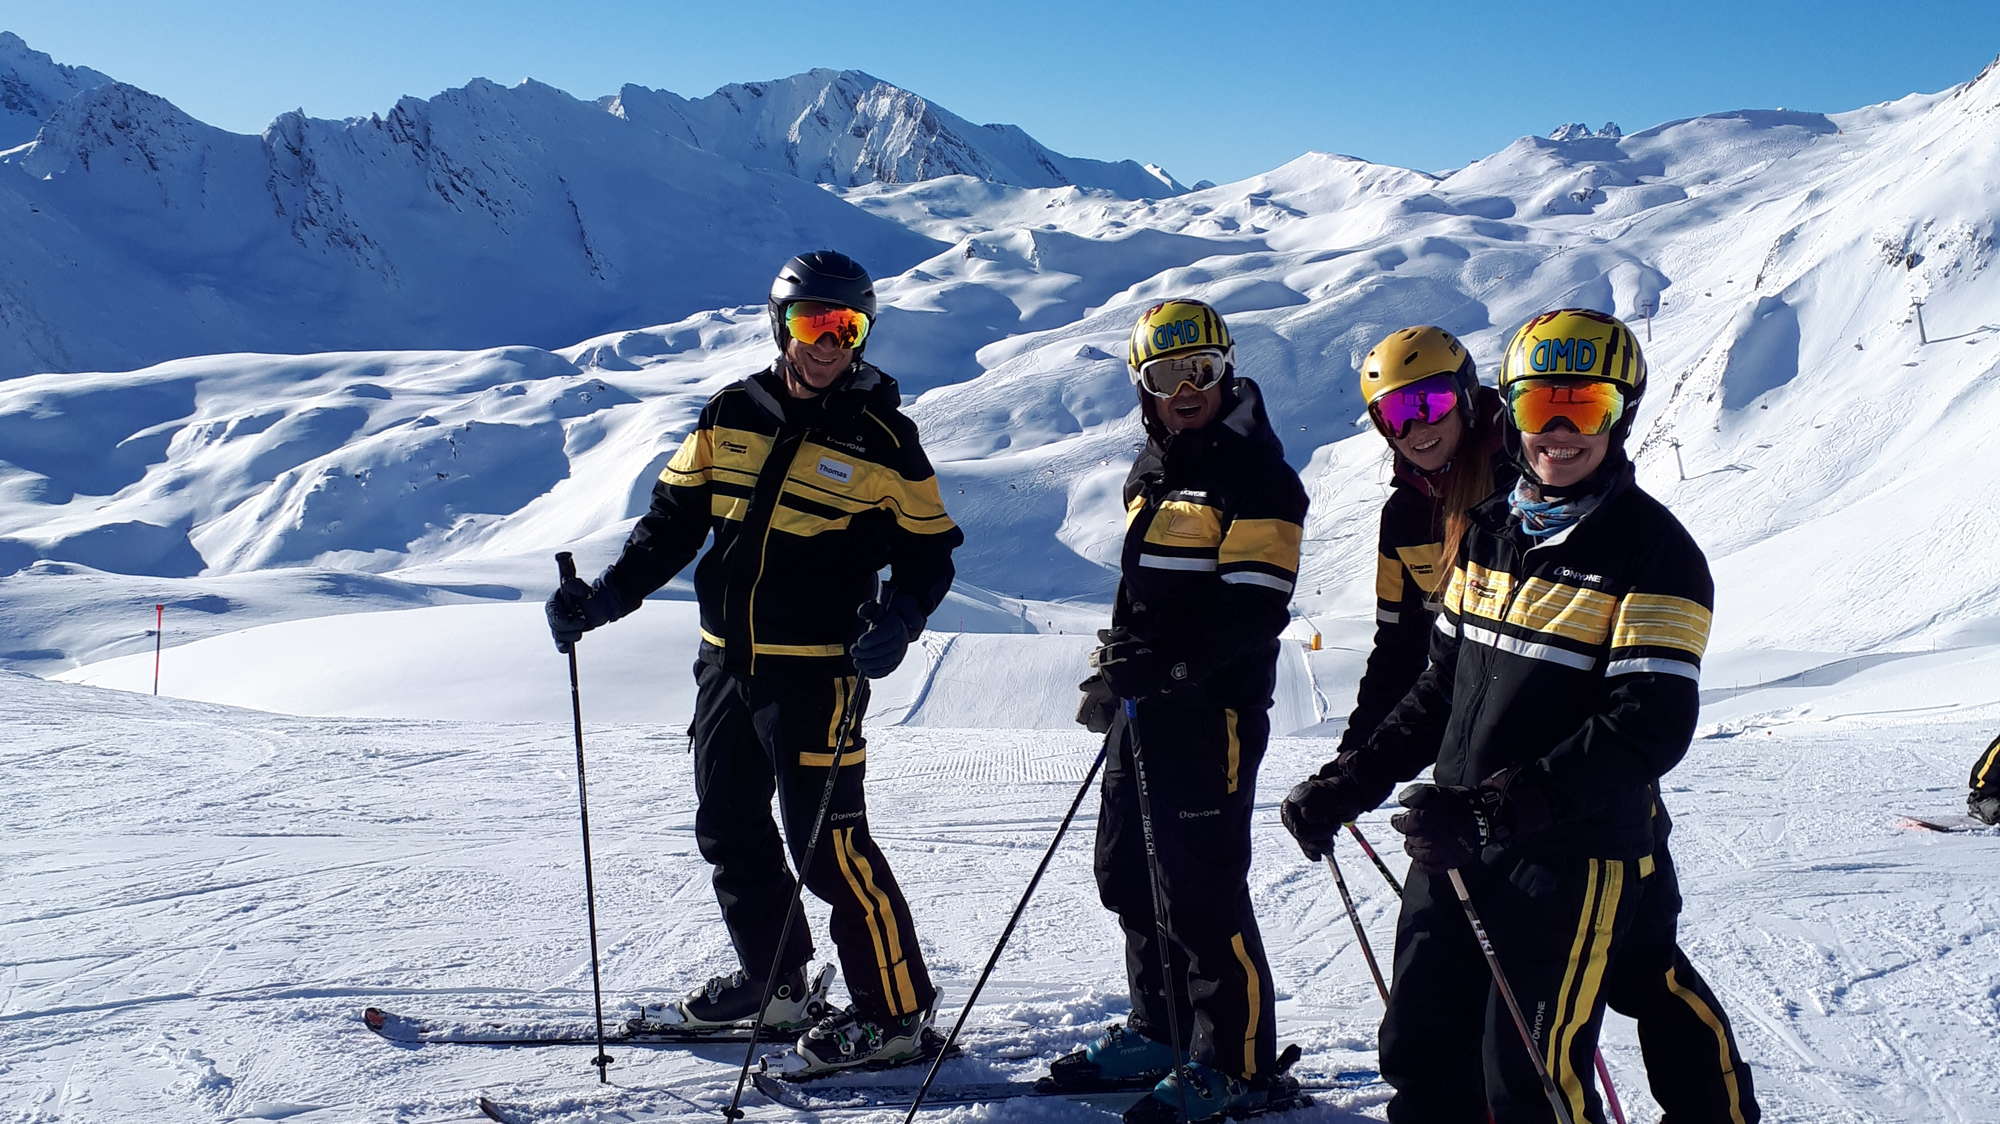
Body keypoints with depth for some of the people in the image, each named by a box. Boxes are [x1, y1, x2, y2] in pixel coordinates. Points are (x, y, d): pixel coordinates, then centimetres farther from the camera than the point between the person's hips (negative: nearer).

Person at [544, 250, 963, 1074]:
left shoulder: (881, 438, -6)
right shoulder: (731, 415, 5)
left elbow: (927, 550, -2)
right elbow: (675, 519, 11)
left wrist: (897, 620, -20)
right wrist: (606, 595, 1)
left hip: (815, 671, -6)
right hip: (725, 662, 6)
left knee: (827, 842, -8)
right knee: (727, 828, 16)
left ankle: (895, 1010, 4)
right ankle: (774, 981, 34)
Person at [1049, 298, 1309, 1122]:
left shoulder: (1257, 476, -11)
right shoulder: (1151, 475, 16)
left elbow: (1254, 611, -18)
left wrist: (1160, 663, -23)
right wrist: (1116, 669, 14)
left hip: (1214, 710, -9)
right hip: (1144, 711, 9)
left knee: (1201, 890, -7)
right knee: (1130, 874, 15)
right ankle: (1161, 1030, 30)